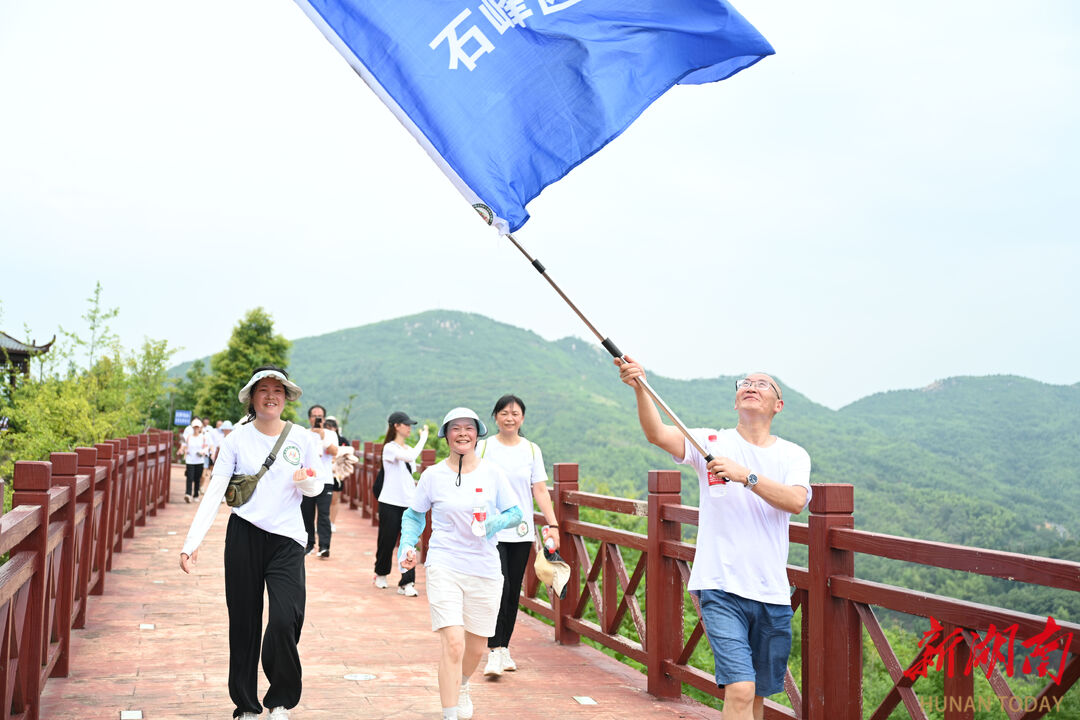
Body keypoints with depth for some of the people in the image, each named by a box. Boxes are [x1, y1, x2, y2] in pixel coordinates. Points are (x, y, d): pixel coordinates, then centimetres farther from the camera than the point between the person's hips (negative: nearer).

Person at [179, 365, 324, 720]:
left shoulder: (302, 438, 1)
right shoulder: (237, 439, 0)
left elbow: (316, 488, 12)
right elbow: (213, 493, -4)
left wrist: (305, 481, -13)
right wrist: (191, 542, -13)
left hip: (287, 539, 0)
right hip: (244, 535, 0)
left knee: (286, 621, -13)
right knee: (244, 623, 7)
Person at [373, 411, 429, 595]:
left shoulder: (409, 449, 13)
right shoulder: (390, 448, -10)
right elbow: (410, 457, -28)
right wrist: (423, 437, -20)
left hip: (408, 504, 6)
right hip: (390, 503, -6)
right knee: (387, 541, 7)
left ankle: (407, 583, -3)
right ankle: (381, 574, 32)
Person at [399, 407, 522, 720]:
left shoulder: (493, 473, 1)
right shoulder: (433, 475, 0)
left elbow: (515, 513, 3)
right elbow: (414, 516, 11)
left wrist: (493, 524, -17)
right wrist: (407, 545, -5)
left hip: (485, 570, 2)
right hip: (444, 567, -2)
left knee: (476, 646, 14)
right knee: (453, 643, -16)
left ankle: (461, 686, 46)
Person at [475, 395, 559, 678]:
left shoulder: (532, 450, 7)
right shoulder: (484, 447, 1)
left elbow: (540, 490, 6)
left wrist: (552, 524, -2)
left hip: (522, 531, 3)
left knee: (513, 592, 8)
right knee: (500, 588, -13)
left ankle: (504, 648, 20)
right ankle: (494, 651, -8)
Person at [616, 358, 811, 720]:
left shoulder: (793, 455, 7)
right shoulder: (712, 443, 1)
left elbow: (796, 501, -13)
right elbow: (657, 434, -16)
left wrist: (746, 475, -24)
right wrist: (640, 388, -32)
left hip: (773, 595, 3)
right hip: (721, 588, -3)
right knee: (740, 690, -15)